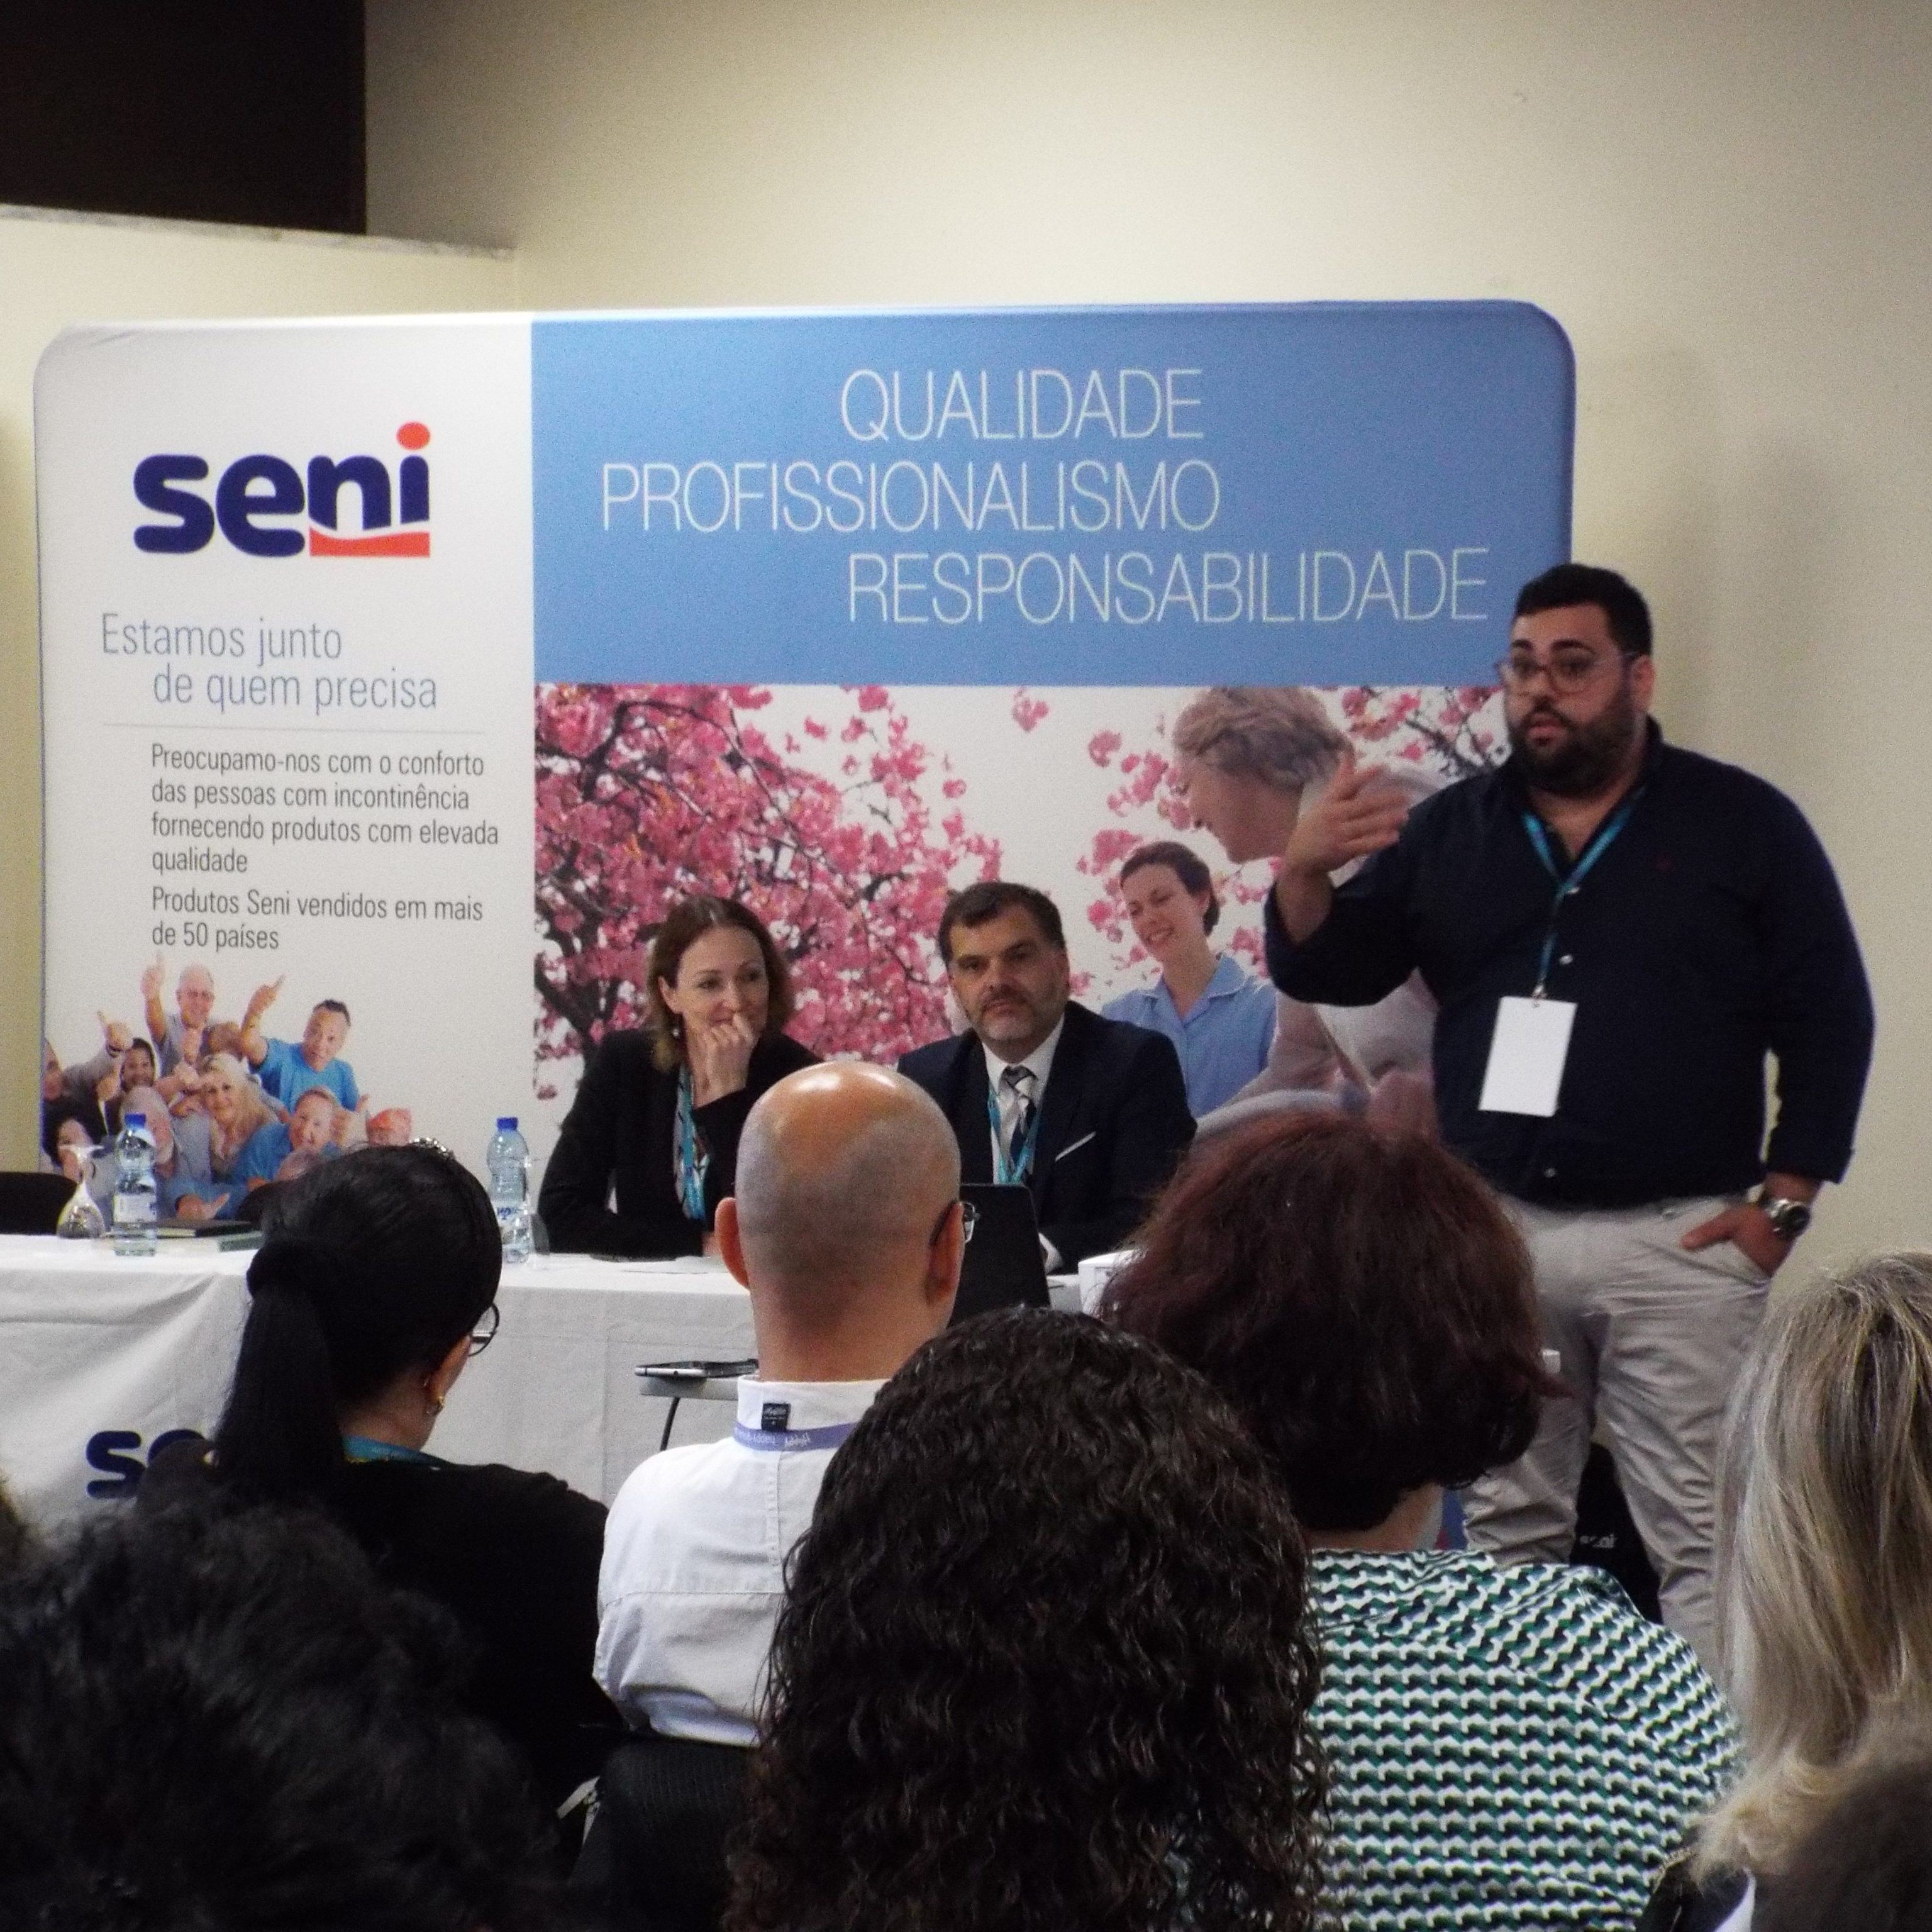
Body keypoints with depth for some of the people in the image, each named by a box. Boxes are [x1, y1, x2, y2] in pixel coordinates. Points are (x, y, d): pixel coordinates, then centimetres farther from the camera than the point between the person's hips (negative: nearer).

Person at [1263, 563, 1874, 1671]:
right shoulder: (1450, 831, 10)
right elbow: (1327, 976, 7)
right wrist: (1304, 871, -13)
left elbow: (1830, 1021, -1)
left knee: (1705, 1540, -5)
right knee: (1507, 1532, 12)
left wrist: (1784, 1203, -8)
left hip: (1678, 1238, -3)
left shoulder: (1743, 825, 0)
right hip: (1493, 1233, 3)